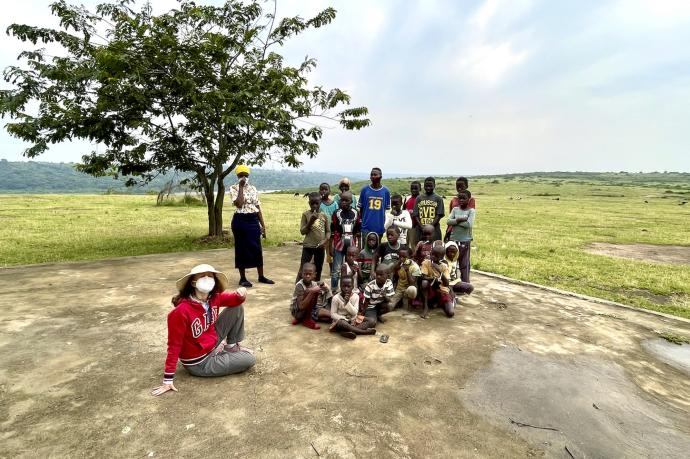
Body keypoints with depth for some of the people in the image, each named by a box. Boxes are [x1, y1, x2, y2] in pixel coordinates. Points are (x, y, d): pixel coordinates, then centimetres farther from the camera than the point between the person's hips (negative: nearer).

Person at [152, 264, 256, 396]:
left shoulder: (214, 298, -11)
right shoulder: (181, 311, -31)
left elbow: (235, 300, 5)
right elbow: (174, 345, -24)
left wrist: (241, 294, -20)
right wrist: (168, 380, -20)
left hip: (213, 343, 7)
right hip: (200, 363, -7)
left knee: (237, 308, -2)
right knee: (249, 360, -9)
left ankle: (232, 346, 14)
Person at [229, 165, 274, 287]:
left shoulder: (253, 188, 10)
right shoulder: (234, 188, -3)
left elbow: (258, 207, 10)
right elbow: (239, 204, -21)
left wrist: (263, 225, 8)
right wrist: (241, 187, -15)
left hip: (254, 220, 4)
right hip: (240, 221, -4)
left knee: (257, 249, 8)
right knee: (242, 249, 3)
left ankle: (261, 276, 20)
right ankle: (243, 278, 15)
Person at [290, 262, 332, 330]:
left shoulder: (314, 284, -4)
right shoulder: (299, 286, -24)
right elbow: (301, 306, -31)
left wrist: (325, 289, -20)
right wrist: (312, 292, -38)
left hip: (310, 309, 7)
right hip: (297, 311, -7)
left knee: (330, 315, -6)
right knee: (312, 292, -29)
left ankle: (301, 318, 6)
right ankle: (307, 319, -12)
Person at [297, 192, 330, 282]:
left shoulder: (324, 215, 2)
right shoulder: (306, 214, -4)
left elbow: (328, 231, 6)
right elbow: (302, 231, -7)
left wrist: (325, 241, -12)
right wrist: (311, 221, -19)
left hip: (320, 247, 3)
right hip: (308, 246, -3)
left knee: (318, 270, 14)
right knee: (303, 269, -2)